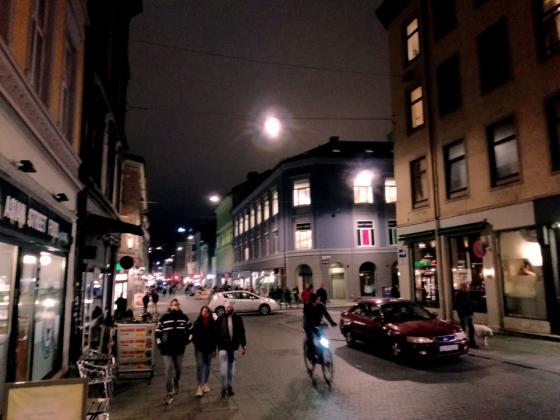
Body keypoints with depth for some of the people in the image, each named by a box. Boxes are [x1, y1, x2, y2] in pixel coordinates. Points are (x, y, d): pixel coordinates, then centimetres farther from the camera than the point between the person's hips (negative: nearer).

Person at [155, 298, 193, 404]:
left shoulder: (184, 317, 1)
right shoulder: (164, 318, -5)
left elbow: (190, 329, 13)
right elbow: (158, 332, 2)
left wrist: (187, 340, 6)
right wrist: (160, 344, -4)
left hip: (179, 348, 3)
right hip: (167, 349, -3)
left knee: (178, 369, 16)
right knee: (168, 371, -6)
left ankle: (176, 383, 43)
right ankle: (170, 393, -1)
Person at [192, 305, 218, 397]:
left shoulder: (213, 323, -2)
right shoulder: (197, 322, -4)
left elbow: (215, 336, 2)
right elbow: (194, 335, -2)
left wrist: (214, 349, 2)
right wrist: (196, 345, -9)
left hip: (209, 348, 2)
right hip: (200, 348, -2)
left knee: (207, 366, 12)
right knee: (200, 365, -6)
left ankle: (205, 383, 27)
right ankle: (200, 385, -1)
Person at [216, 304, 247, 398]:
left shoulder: (238, 319, -1)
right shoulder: (220, 319, -4)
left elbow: (242, 333, 4)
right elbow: (217, 334, -1)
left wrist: (243, 346, 2)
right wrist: (216, 347, -2)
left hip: (234, 347, 2)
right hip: (223, 347, -2)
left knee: (231, 368, 12)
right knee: (223, 368, -5)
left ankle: (230, 386, 25)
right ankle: (224, 387, 9)